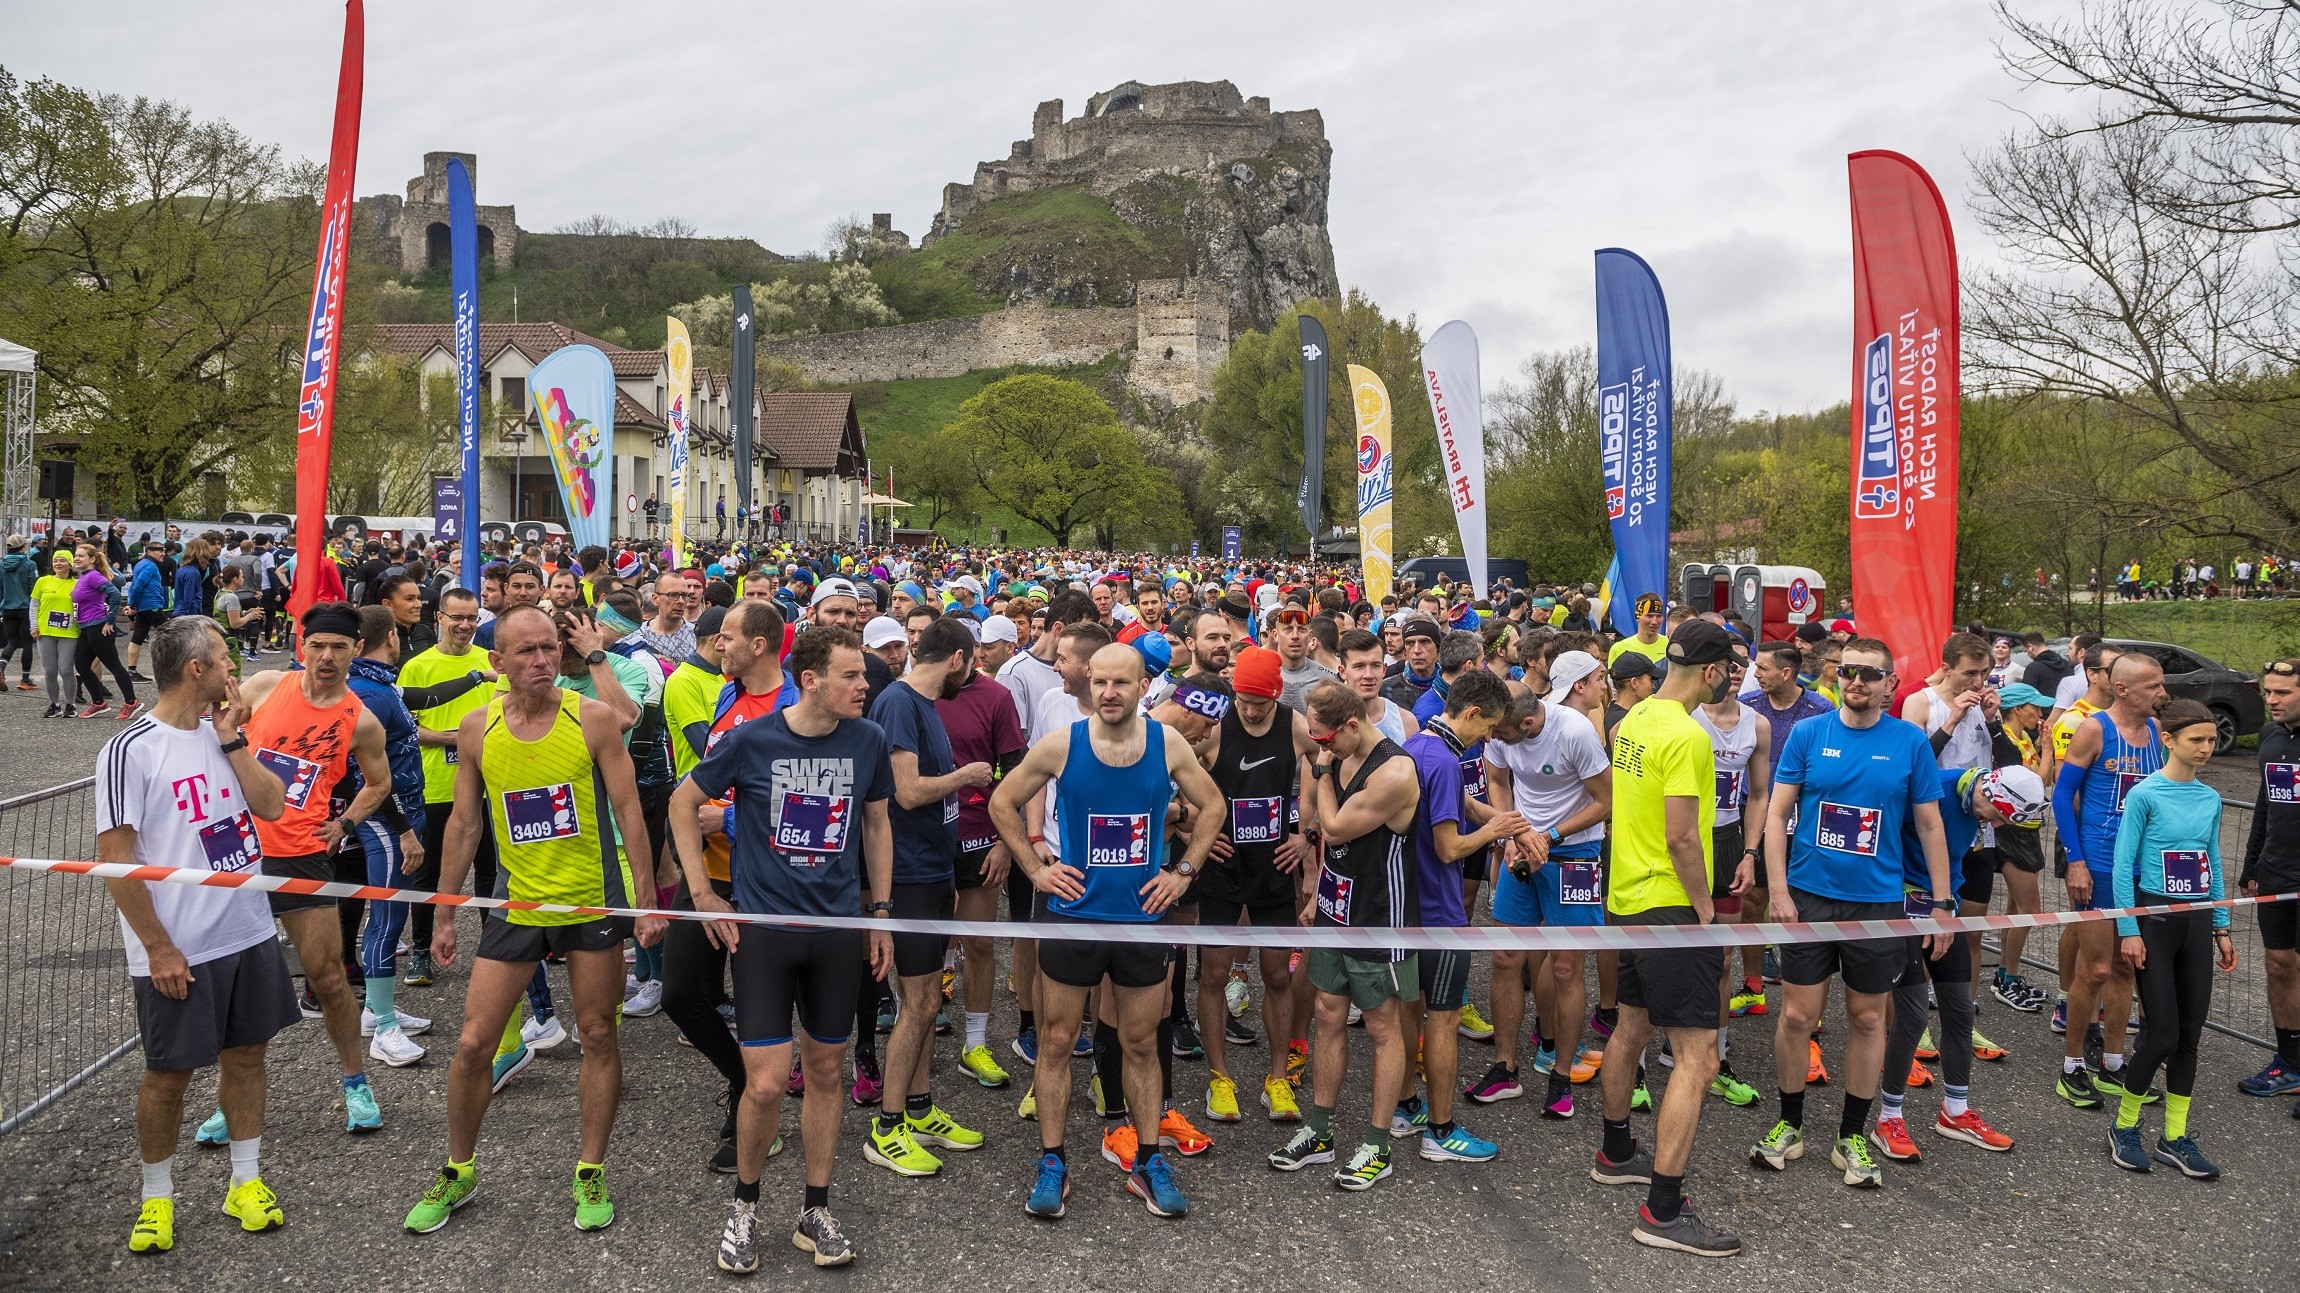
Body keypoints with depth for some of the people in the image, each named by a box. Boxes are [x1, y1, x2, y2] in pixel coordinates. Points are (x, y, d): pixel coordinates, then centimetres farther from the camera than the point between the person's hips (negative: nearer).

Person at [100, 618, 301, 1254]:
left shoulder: (221, 733, 7)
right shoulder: (131, 750, -14)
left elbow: (271, 805, -1)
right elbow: (113, 857, -14)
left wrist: (231, 738, -8)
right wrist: (158, 948, -14)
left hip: (248, 933, 6)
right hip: (177, 951, -6)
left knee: (245, 1054, 13)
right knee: (168, 1074, 6)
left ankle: (246, 1181, 27)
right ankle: (156, 1197, 24)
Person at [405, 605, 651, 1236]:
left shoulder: (592, 718, -9)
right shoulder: (477, 729, -2)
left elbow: (629, 812, -6)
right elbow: (464, 824, 7)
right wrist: (444, 916, 8)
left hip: (593, 902, -2)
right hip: (515, 905, 2)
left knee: (598, 1036, 7)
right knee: (472, 1045, 4)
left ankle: (590, 1172, 24)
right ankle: (458, 1172, 26)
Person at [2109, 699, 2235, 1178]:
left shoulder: (2210, 799, 7)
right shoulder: (2145, 795, -10)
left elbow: (2213, 866, 15)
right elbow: (2123, 865, -10)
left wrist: (2221, 928, 13)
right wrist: (2128, 930, -12)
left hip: (2197, 921, 6)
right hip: (2154, 917, -6)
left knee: (2190, 1032, 7)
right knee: (2162, 1033, -5)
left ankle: (2175, 1138, 16)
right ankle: (2124, 1128, 13)